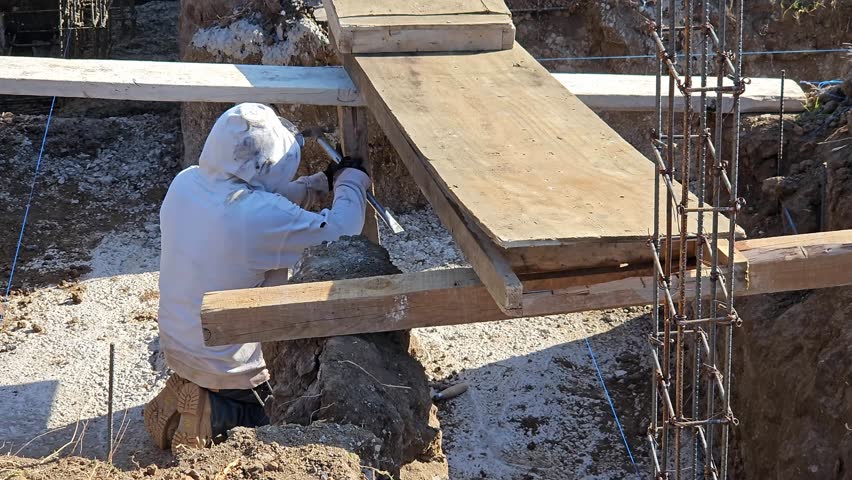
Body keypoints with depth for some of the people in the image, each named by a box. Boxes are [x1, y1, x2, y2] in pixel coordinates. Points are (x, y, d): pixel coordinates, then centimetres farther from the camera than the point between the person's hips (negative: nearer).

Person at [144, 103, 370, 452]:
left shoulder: (185, 184, -9)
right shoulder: (261, 216, -31)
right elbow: (341, 233, -20)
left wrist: (321, 182, 9)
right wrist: (351, 181, -2)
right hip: (229, 366, -7)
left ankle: (187, 392, 16)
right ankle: (215, 415, -1)